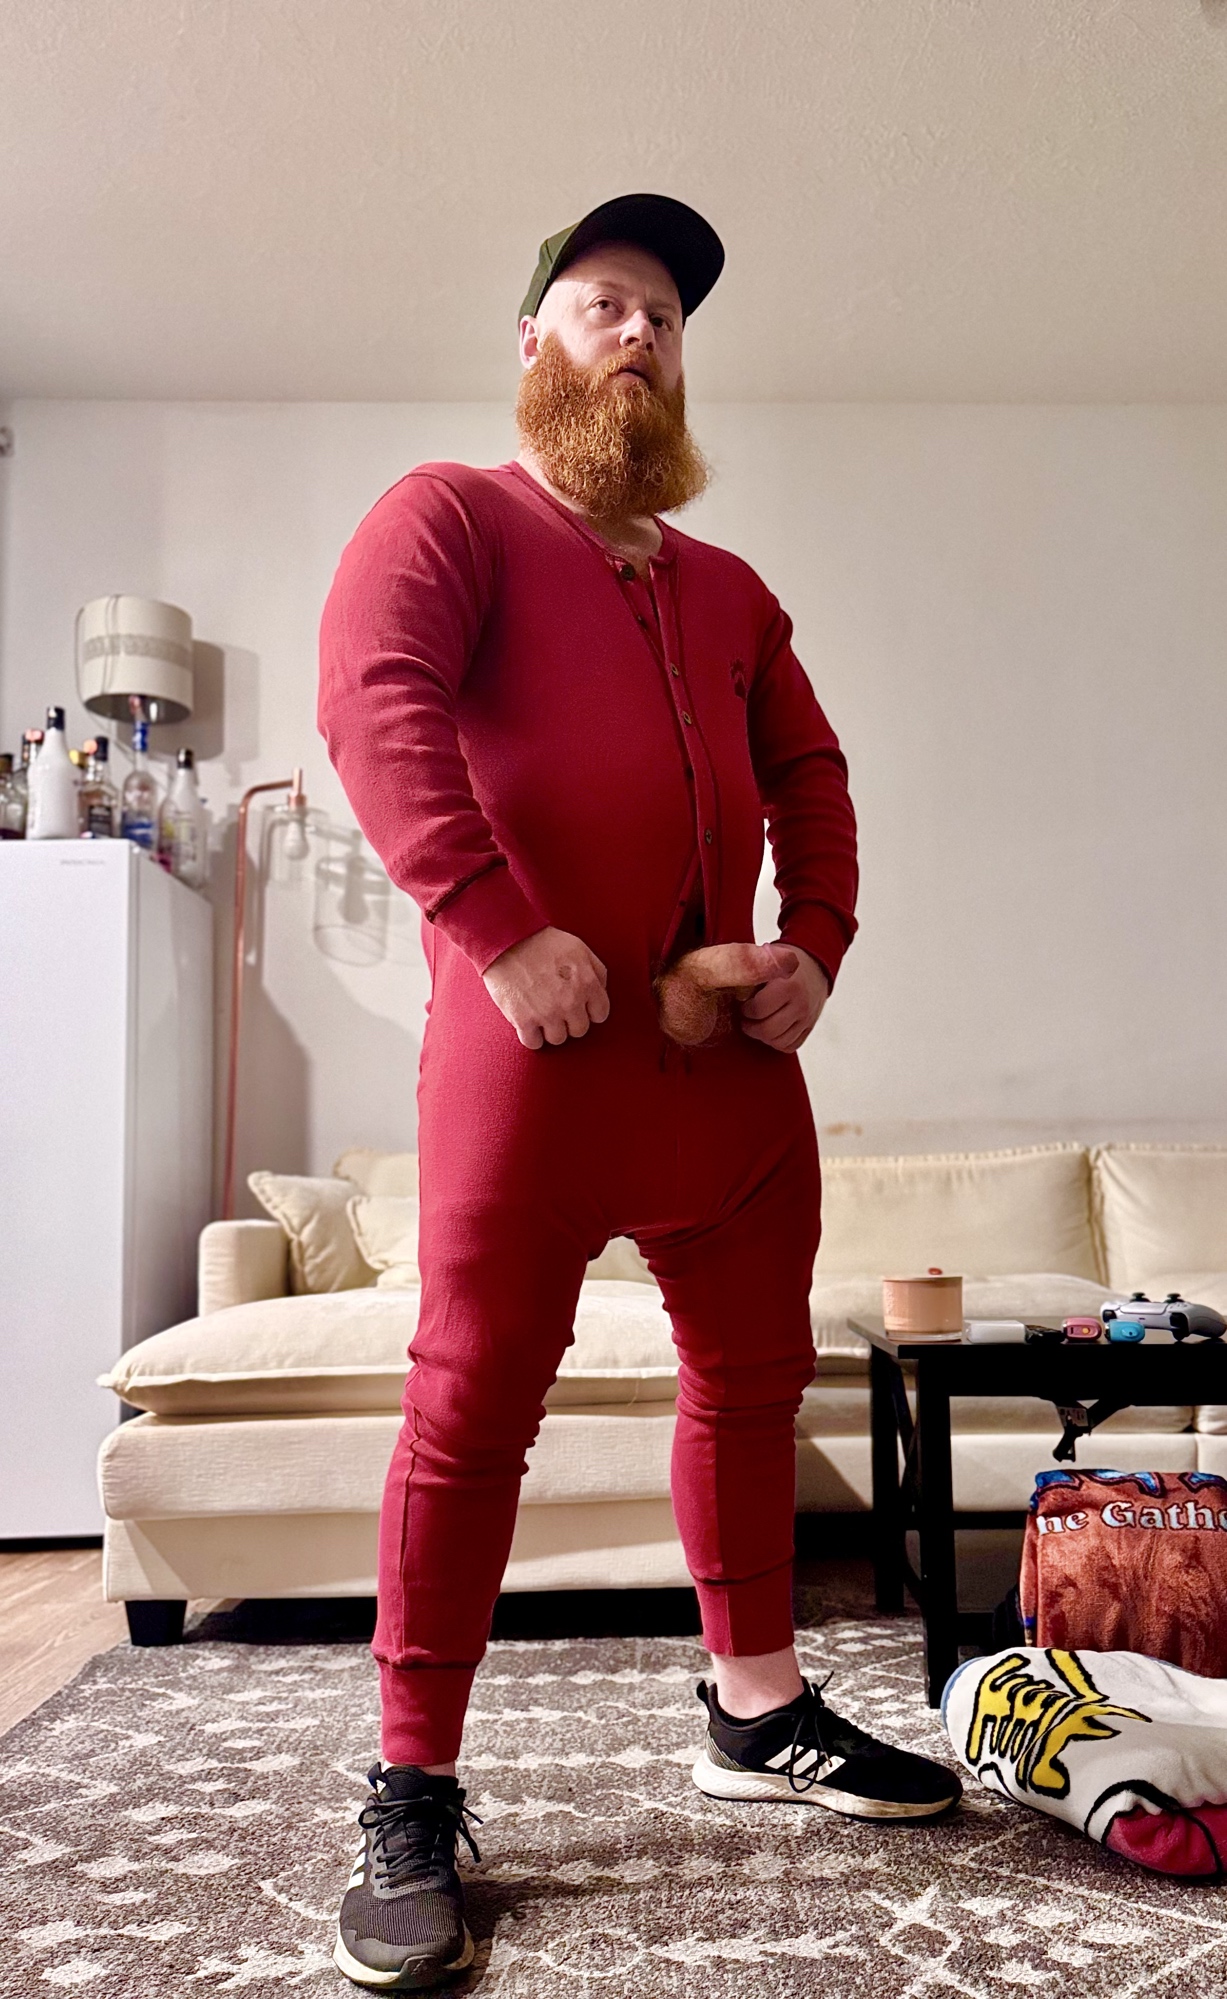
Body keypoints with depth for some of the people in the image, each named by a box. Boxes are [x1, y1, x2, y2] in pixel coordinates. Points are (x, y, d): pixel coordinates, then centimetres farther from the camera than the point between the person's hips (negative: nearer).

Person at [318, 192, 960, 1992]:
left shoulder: (729, 590, 25)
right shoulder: (452, 512, 7)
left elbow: (807, 773, 23)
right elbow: (372, 694, -10)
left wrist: (817, 945, 5)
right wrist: (499, 928, -21)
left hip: (731, 1051, 7)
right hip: (535, 1036, -6)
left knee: (753, 1378, 12)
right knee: (474, 1408, -3)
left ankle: (759, 1713, 31)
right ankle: (414, 1802, 12)